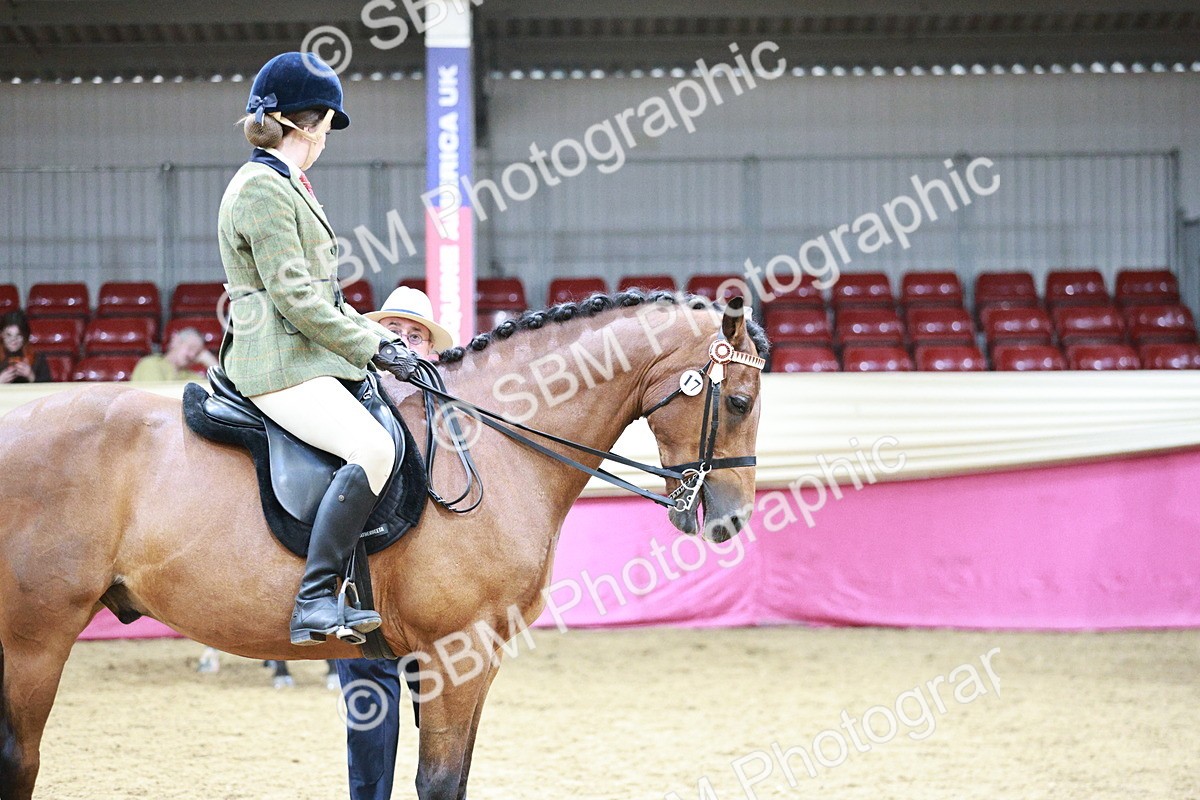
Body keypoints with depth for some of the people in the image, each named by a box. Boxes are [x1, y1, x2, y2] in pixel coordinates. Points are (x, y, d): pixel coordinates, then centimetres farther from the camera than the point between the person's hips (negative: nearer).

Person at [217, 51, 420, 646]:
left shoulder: (286, 186, 22)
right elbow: (294, 298, -17)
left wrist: (382, 339, 11)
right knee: (373, 448, -30)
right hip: (280, 367, -11)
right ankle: (313, 601, -31)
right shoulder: (262, 188, -11)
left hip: (309, 359, 11)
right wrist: (372, 350, -11)